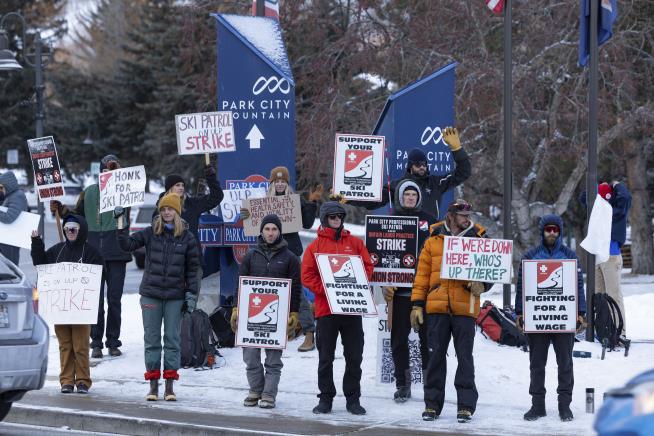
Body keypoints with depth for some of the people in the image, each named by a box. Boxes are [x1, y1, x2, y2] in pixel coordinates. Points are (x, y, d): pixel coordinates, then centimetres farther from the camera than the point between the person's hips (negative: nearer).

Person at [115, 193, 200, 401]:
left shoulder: (187, 238, 3)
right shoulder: (150, 234, 4)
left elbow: (192, 268, 6)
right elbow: (127, 244, -2)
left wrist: (191, 294, 1)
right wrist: (120, 225, -14)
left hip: (175, 296, -1)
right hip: (151, 294, 1)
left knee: (172, 339, 2)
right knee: (152, 339, 2)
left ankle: (170, 385, 5)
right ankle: (153, 384, 7)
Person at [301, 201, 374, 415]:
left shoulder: (355, 243, 10)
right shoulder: (315, 246, 3)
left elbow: (367, 267, 7)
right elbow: (307, 276, -3)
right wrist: (326, 290, -15)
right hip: (326, 308, -2)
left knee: (354, 356, 3)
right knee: (325, 357, 4)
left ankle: (353, 398, 10)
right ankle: (325, 398, 11)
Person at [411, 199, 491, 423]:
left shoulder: (479, 240, 7)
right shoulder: (433, 241, 9)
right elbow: (422, 274, 9)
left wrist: (481, 284, -14)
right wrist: (417, 303, 4)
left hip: (465, 308, -1)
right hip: (437, 307, 1)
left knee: (464, 356, 0)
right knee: (436, 355, 5)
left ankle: (466, 405, 6)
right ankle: (433, 404, 11)